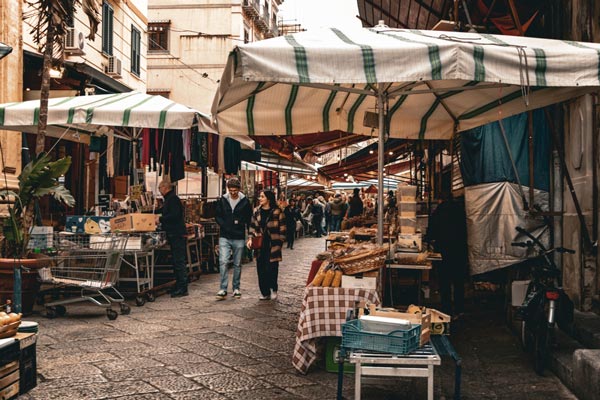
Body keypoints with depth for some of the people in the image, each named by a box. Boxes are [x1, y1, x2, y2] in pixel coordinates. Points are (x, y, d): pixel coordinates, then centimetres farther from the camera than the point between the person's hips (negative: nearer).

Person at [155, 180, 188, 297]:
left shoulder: (173, 199, -13)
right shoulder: (169, 199, 20)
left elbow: (174, 215, -23)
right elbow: (163, 211, 29)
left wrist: (160, 219, -16)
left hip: (177, 235, -11)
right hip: (174, 234, 11)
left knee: (179, 261, -9)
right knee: (176, 261, 14)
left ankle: (182, 288, -8)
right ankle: (179, 286, 19)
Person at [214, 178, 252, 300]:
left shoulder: (245, 201, 1)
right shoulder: (222, 200, 4)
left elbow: (249, 219, 7)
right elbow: (218, 216, 6)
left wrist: (240, 222, -10)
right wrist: (226, 226, -9)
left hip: (239, 238, 0)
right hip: (225, 237, 0)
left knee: (237, 264, 8)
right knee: (223, 262, -11)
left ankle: (236, 288, 19)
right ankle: (223, 289, -7)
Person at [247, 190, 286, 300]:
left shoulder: (277, 212, -5)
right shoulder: (257, 211, 10)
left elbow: (282, 229, -2)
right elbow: (252, 226, 15)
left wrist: (279, 243, -6)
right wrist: (250, 238, 2)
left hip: (272, 245, -4)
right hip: (260, 245, 4)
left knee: (271, 268, -5)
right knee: (261, 269, 3)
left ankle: (273, 290, 16)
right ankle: (265, 293, 12)